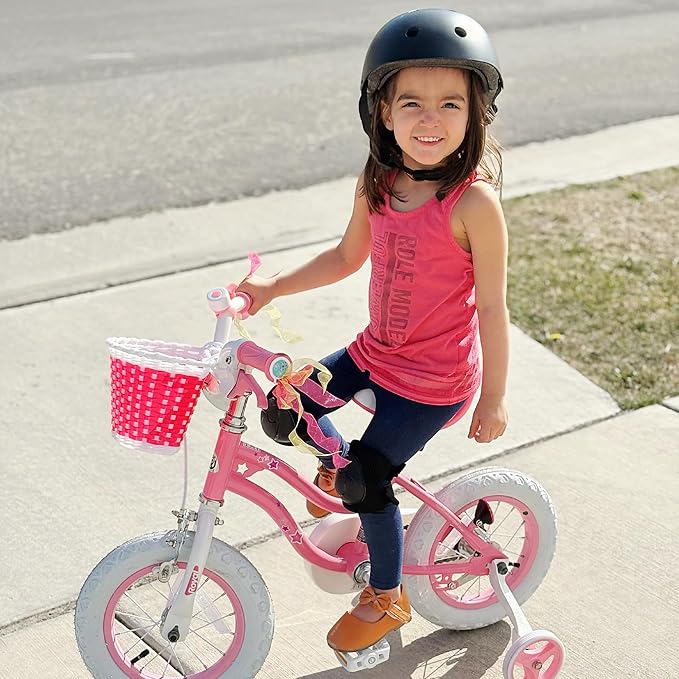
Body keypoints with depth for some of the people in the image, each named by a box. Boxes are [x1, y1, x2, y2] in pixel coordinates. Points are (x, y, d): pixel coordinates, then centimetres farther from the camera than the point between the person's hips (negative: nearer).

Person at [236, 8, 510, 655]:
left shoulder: (473, 203, -23)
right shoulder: (377, 184, -6)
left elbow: (492, 307, -16)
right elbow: (347, 256, 11)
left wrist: (494, 398, -10)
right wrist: (272, 286, 4)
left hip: (435, 376, -6)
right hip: (376, 352, 6)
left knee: (366, 480, -3)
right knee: (281, 412, 3)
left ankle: (386, 598, 24)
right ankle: (337, 466, 36)